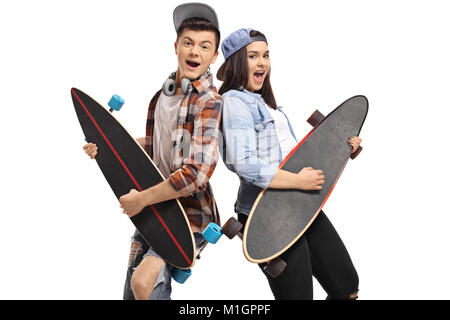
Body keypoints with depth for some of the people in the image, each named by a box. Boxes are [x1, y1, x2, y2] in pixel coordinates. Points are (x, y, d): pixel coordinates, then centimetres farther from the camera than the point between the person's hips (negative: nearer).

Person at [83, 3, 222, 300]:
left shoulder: (210, 102, -22)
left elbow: (197, 174, -29)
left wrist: (141, 199, -21)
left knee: (143, 282, -25)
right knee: (131, 293, 16)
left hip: (190, 215, -7)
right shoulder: (163, 94, 4)